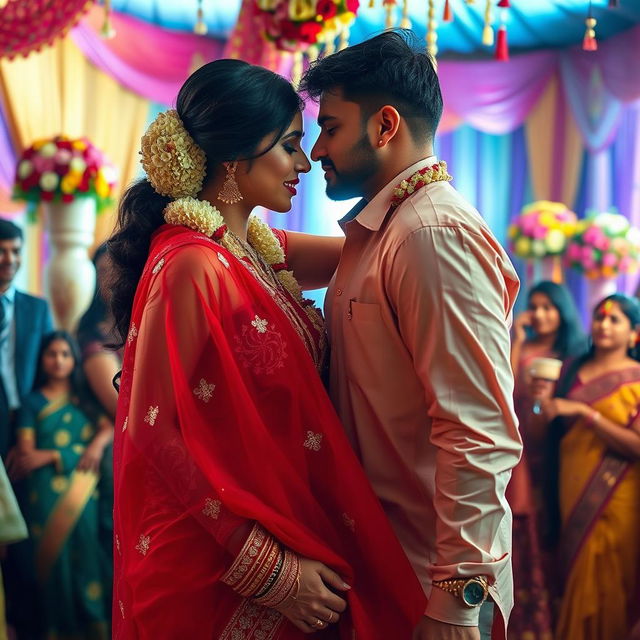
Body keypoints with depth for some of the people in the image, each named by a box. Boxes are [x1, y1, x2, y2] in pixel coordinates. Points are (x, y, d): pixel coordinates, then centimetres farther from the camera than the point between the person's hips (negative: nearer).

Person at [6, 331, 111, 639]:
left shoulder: (86, 399, 14)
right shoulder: (32, 402, 7)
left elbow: (108, 430, 2)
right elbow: (25, 454, -1)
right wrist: (73, 455, -9)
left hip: (81, 492, 2)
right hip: (46, 494, -2)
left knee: (83, 552, -2)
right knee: (52, 556, -4)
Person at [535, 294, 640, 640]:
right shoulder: (572, 369, 7)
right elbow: (556, 430, 12)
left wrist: (584, 411, -20)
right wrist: (546, 402, -8)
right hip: (573, 489, 4)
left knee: (604, 581, 1)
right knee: (576, 576, 11)